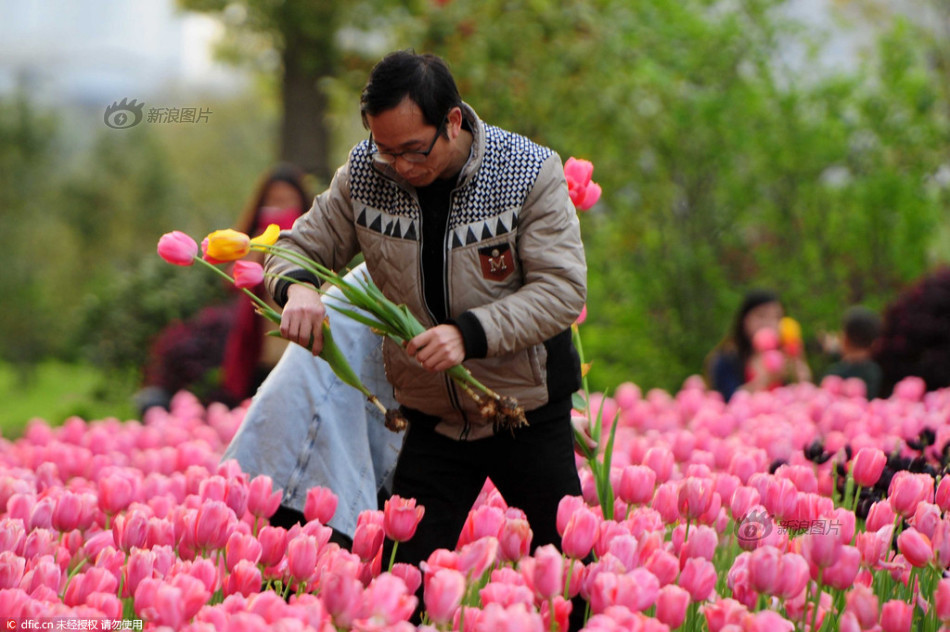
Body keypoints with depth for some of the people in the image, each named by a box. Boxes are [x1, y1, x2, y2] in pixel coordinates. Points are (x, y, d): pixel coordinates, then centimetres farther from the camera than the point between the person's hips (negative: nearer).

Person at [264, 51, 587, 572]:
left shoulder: (530, 173, -15)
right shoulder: (365, 173, -7)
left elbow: (562, 290, -18)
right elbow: (300, 247, 4)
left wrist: (470, 332, -32)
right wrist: (297, 288, -22)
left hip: (529, 415, -2)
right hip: (432, 421, 2)